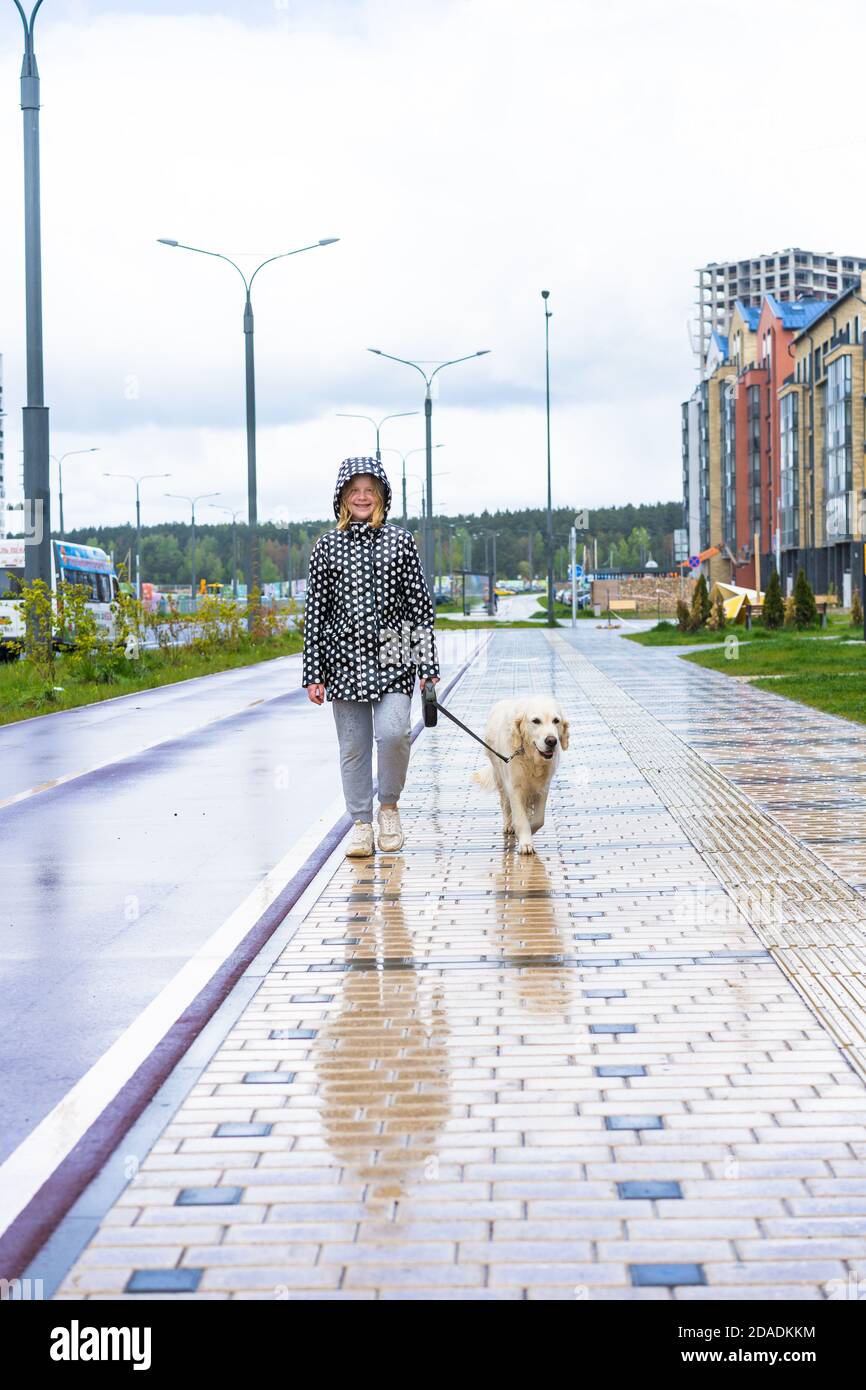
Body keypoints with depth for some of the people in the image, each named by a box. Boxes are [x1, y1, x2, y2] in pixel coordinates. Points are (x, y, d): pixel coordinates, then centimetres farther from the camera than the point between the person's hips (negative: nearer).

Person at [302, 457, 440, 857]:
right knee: (353, 747, 4)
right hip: (345, 660, 1)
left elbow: (421, 605, 4)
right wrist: (313, 673, 1)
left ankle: (389, 806, 7)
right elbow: (314, 612, 6)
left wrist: (428, 665, -1)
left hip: (392, 659, -1)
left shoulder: (400, 541, 4)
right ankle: (361, 824, 16)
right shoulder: (327, 546, 5)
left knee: (393, 733, -17)